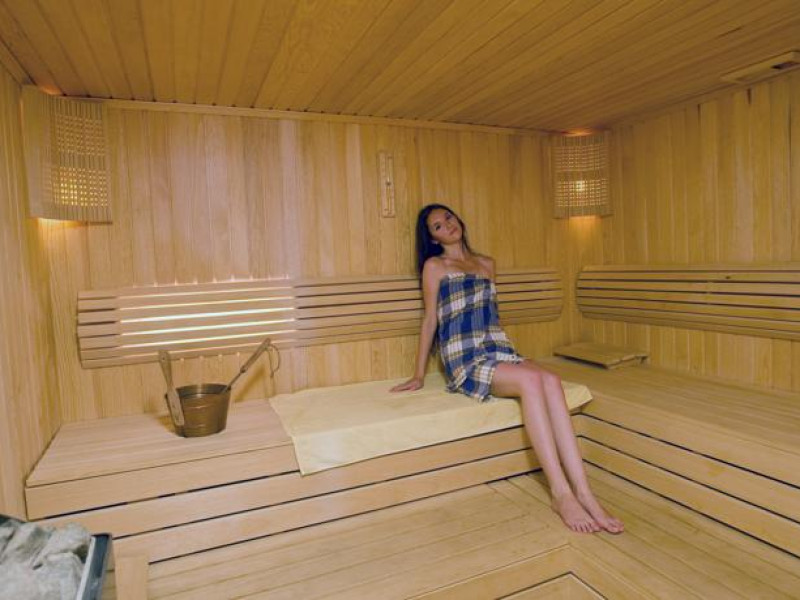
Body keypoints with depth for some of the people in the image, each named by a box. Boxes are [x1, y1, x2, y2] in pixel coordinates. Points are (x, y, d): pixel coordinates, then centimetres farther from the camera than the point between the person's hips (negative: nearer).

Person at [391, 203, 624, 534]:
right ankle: (560, 492, -28)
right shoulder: (434, 266, 6)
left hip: (498, 349, 5)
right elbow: (430, 319, 5)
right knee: (531, 380, -32)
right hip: (464, 359, -5)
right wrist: (419, 375, 5)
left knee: (551, 381, -27)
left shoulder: (487, 264, 21)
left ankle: (583, 492, -30)